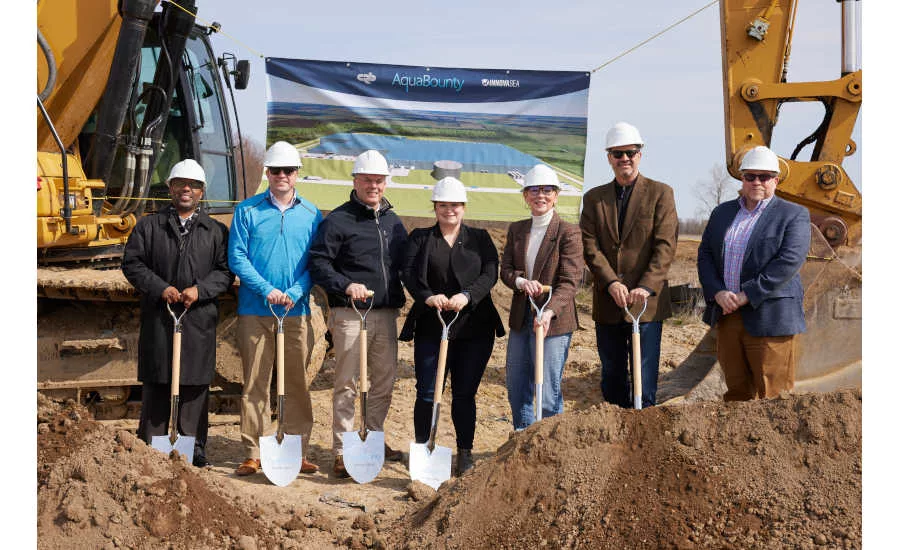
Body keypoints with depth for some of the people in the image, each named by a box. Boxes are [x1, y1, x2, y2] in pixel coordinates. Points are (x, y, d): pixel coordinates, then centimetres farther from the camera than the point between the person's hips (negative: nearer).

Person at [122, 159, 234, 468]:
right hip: (158, 318, -1)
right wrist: (161, 288, -10)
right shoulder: (148, 226, 9)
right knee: (156, 384, 2)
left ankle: (194, 449, 11)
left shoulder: (215, 231, 12)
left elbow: (225, 269, 6)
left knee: (195, 384, 3)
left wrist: (200, 289, -11)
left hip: (200, 319, 1)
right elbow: (132, 263, 4)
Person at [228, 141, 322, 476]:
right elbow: (237, 258, -1)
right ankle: (254, 452, 7)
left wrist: (296, 292, -11)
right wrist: (267, 289, -13)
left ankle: (297, 451, 12)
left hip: (297, 311, 1)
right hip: (255, 311, -1)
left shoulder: (311, 214, 8)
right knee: (254, 383, 1)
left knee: (297, 383, 4)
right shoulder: (248, 210, 4)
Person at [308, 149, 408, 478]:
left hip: (386, 314, 6)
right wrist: (346, 286, -21)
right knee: (346, 384, -2)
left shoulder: (393, 222, 15)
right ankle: (342, 449, 4)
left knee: (385, 382, 11)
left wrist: (400, 297, 9)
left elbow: (405, 264, 23)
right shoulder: (338, 220, -4)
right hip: (350, 314, -6)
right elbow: (318, 263, -9)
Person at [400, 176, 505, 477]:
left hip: (474, 327, 0)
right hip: (431, 326, 0)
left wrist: (467, 295, -21)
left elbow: (490, 272, -3)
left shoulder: (480, 238, 11)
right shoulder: (420, 238, 9)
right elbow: (409, 273, -5)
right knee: (427, 392, -1)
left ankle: (465, 452, 14)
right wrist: (427, 296, -25)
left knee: (465, 393, 5)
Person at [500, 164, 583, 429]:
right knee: (516, 388, 15)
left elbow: (570, 281, -14)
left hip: (554, 321, -6)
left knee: (548, 392, -6)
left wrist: (549, 312, -29)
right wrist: (521, 281, -16)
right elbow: (505, 269, 7)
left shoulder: (568, 232, -8)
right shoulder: (516, 230, 10)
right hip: (521, 318, 6)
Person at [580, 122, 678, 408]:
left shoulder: (660, 193, 3)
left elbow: (665, 245, -6)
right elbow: (590, 245, 1)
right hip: (607, 304, 3)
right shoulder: (594, 198, 11)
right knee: (611, 379, 11)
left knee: (645, 377, -5)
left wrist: (646, 287, -18)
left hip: (647, 301, -3)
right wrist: (611, 283, -14)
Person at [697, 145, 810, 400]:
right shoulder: (722, 212, 15)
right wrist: (717, 292, -9)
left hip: (769, 320, -5)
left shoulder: (793, 215, -1)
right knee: (736, 393, 10)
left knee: (772, 397, -3)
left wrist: (746, 296, -18)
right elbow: (705, 255, 10)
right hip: (727, 317, 5)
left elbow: (789, 261, -13)